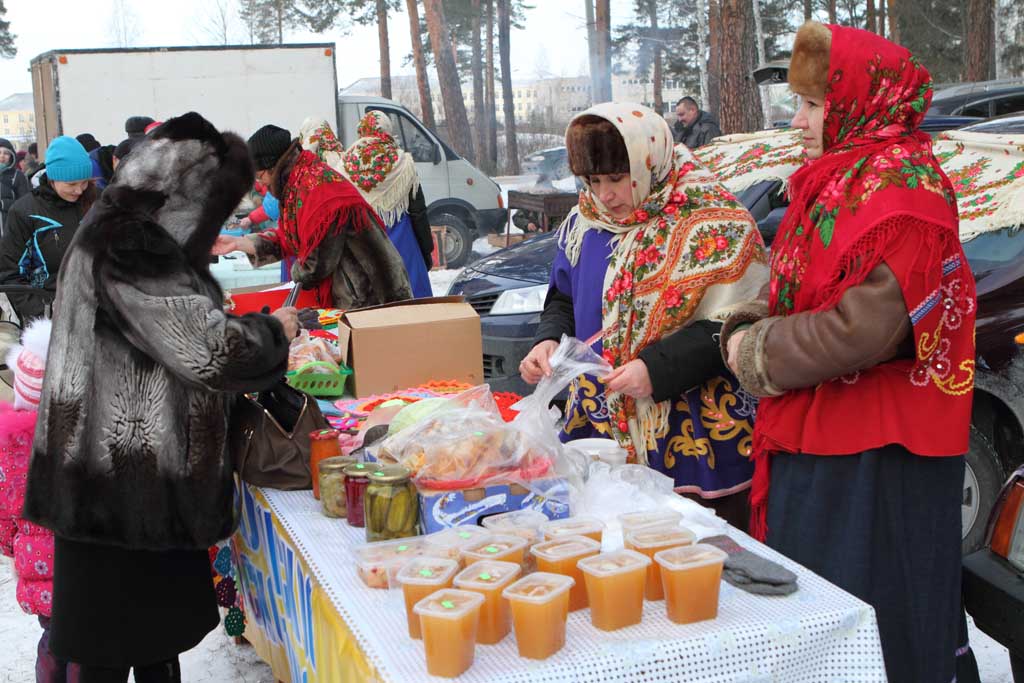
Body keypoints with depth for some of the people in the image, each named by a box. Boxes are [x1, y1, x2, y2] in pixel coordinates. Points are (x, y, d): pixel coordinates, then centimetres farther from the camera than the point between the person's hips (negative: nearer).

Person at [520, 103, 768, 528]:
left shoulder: (713, 224, -12)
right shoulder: (585, 224, 9)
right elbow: (564, 299, 20)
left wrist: (658, 369, -26)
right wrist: (550, 340, -1)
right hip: (601, 431, 6)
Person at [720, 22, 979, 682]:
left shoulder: (900, 189, -17)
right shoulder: (835, 180, 12)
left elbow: (863, 330, -25)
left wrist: (758, 354, -13)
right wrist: (747, 330, -1)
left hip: (870, 462, -9)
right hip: (809, 441, 9)